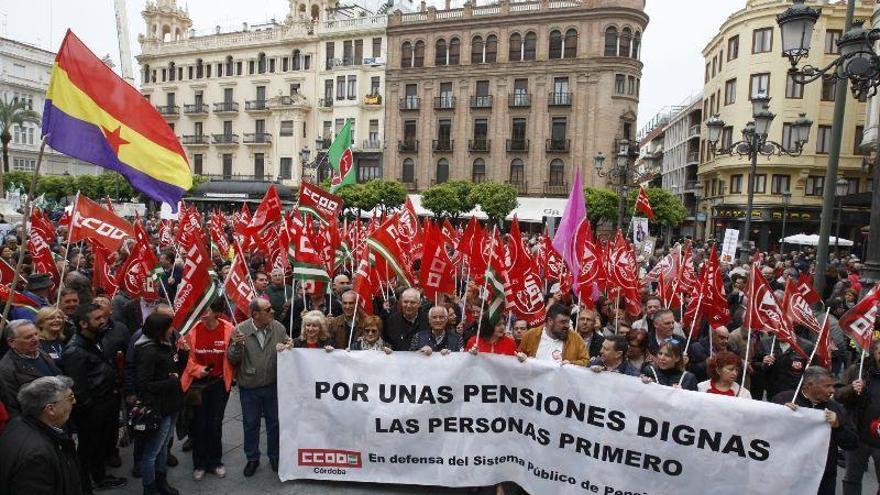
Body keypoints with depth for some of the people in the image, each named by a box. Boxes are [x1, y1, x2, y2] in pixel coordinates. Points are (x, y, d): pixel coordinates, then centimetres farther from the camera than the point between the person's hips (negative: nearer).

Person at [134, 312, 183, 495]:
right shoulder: (148, 351, -21)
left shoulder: (166, 345, 3)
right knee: (152, 452, 8)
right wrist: (172, 382, -17)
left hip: (171, 405, 8)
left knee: (163, 446, 23)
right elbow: (143, 385, -21)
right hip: (159, 409, -8)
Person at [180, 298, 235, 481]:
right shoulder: (194, 329, -12)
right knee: (199, 424, 9)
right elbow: (188, 356, -3)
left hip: (219, 382, -1)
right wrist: (198, 369, -16)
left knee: (215, 424, 10)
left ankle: (215, 462, 29)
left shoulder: (228, 329, -15)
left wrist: (230, 376, -9)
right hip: (198, 382, 1)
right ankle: (199, 464, 28)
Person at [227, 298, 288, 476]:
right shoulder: (240, 330, -14)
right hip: (249, 386, -1)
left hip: (273, 385, 1)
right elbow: (232, 359, -10)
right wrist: (237, 345, -29)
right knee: (250, 424, 16)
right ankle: (252, 458, 36)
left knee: (274, 422, 16)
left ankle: (274, 455, 37)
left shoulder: (278, 328, -9)